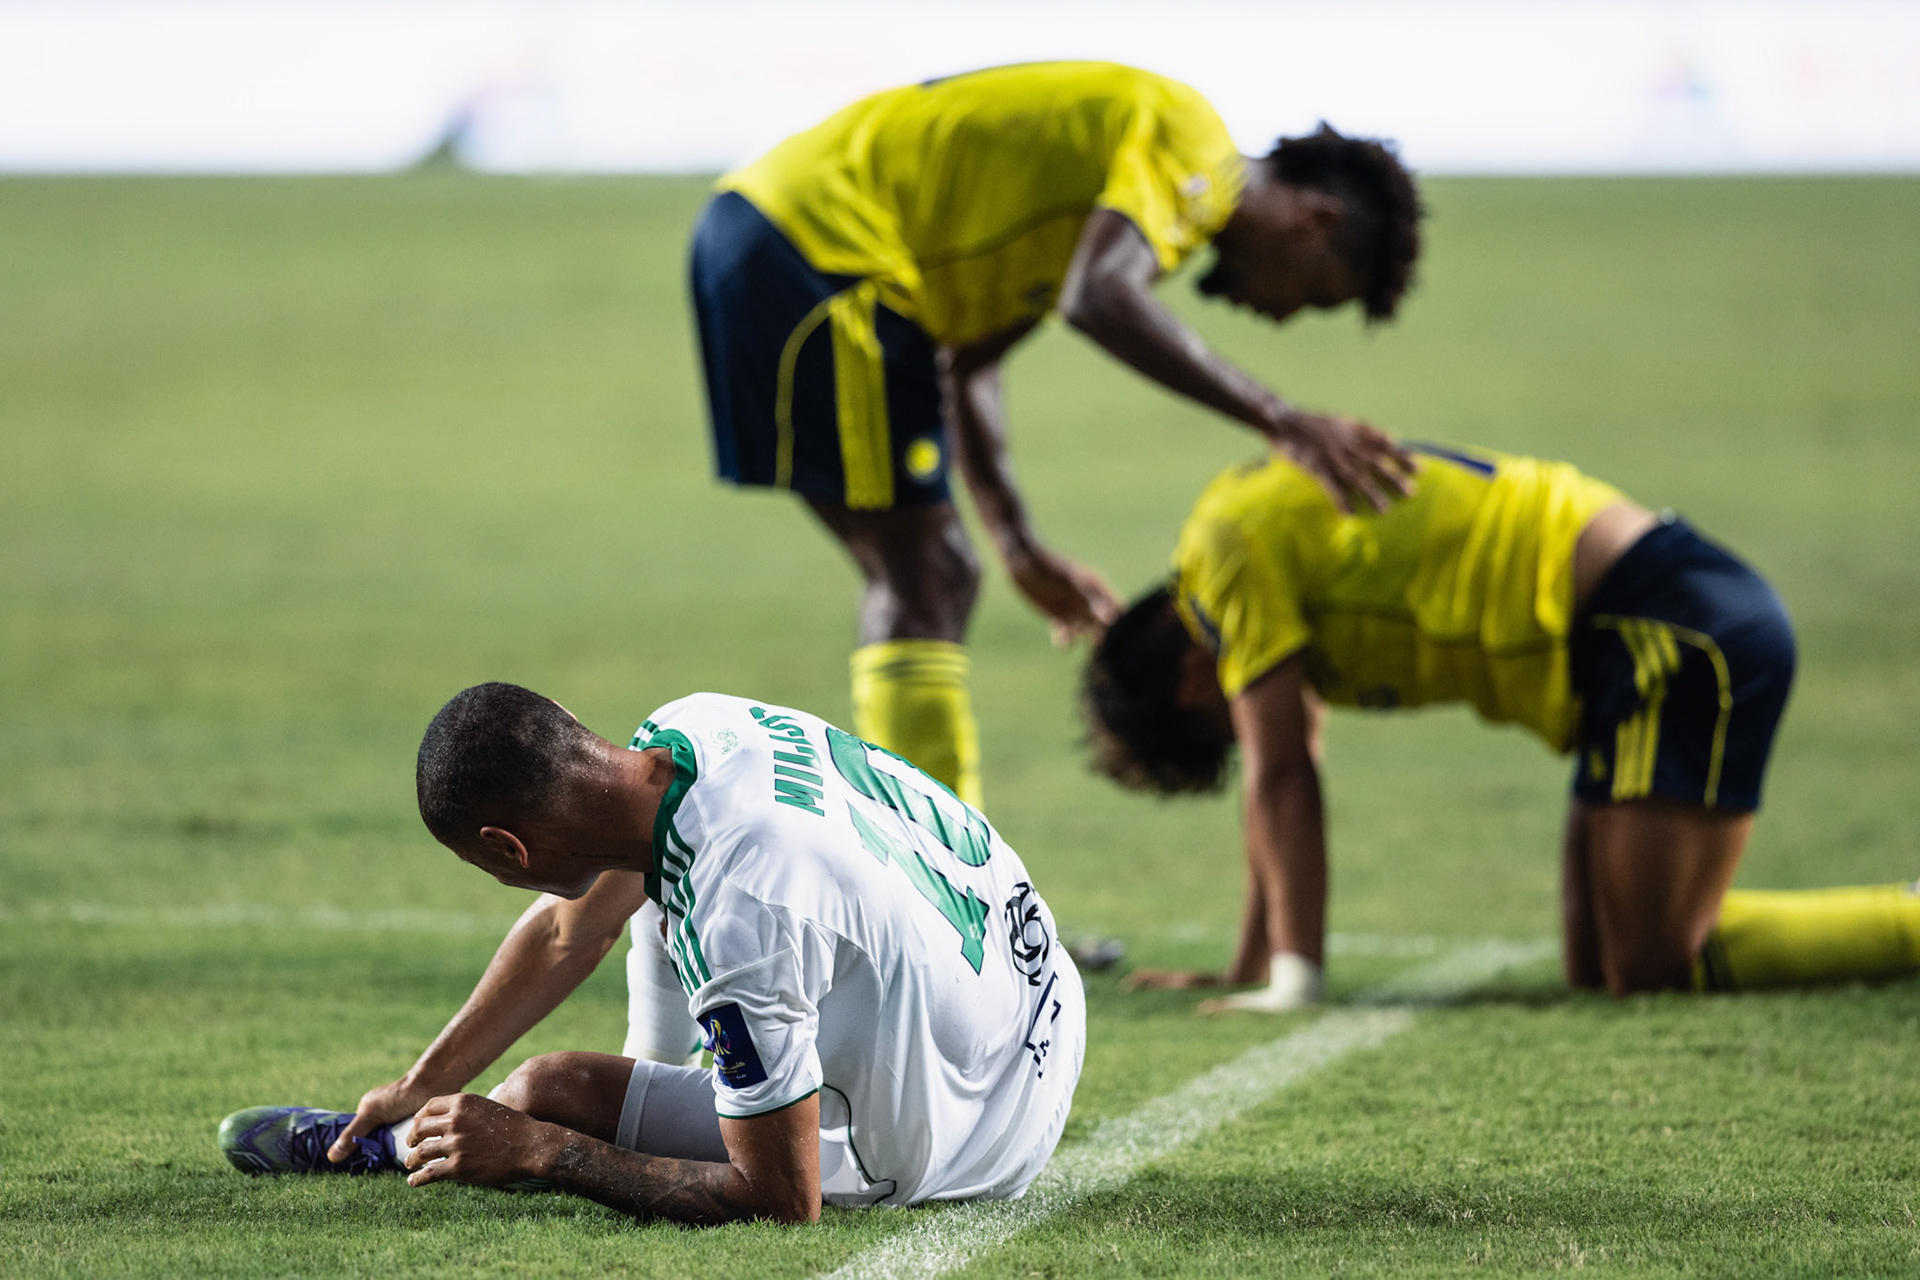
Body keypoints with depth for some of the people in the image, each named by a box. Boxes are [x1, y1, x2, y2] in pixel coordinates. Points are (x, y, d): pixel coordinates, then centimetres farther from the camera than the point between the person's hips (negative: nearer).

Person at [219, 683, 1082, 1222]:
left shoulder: (739, 914, -34)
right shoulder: (693, 726, -9)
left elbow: (782, 1202, -24)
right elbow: (571, 927, 11)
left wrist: (535, 1150, -19)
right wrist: (424, 1082, 15)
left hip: (944, 1148, -8)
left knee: (554, 1089, -4)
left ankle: (369, 1147, 29)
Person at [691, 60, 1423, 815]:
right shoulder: (1193, 143, -9)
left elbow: (967, 360, 24)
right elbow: (1101, 300, -29)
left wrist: (1023, 551, 21)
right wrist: (1279, 422, -30)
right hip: (812, 243, -10)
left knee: (928, 579, 13)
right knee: (922, 586, -9)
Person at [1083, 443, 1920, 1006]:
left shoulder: (1231, 546, -6)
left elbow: (1281, 778, -9)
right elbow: (1283, 780, 26)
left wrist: (1293, 980, -7)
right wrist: (1245, 974, 26)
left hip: (1678, 634, -10)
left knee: (1653, 970, -15)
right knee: (1599, 972, 7)